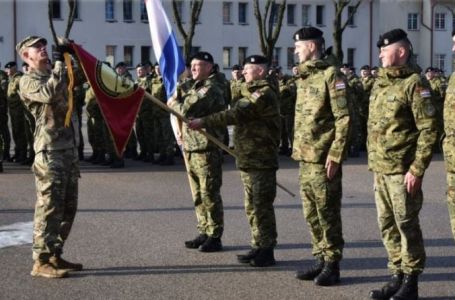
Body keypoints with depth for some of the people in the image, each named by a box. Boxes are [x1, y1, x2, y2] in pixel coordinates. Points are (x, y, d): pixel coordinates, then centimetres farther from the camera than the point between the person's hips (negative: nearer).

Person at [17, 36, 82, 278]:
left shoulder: (55, 75, 21)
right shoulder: (28, 81, -5)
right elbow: (49, 93, -25)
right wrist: (59, 63, -16)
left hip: (69, 149, 9)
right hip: (50, 151, -9)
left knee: (68, 206, 12)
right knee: (49, 207, -9)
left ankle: (55, 255, 20)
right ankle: (41, 261, -5)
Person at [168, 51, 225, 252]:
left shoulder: (210, 88, -14)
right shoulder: (195, 87, 19)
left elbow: (187, 110, -22)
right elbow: (182, 106, 19)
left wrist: (174, 103, -4)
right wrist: (178, 99, -1)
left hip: (206, 148, -10)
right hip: (190, 147, 10)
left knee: (209, 193, -4)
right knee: (198, 194, 14)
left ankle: (215, 237, 2)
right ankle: (204, 233, 23)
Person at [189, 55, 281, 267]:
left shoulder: (264, 94, -15)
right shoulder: (252, 92, 19)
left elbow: (236, 114, -23)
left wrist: (204, 122, -23)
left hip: (261, 161, -10)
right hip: (247, 160, 10)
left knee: (262, 207, -6)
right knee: (252, 207, 14)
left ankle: (266, 251, 0)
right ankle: (258, 247, 22)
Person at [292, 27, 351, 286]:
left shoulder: (331, 75, -11)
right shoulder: (303, 78, 15)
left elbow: (344, 119, -16)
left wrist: (335, 155, -19)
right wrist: (297, 148, 16)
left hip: (323, 159, -8)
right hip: (305, 158, 9)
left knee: (327, 214, -1)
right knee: (311, 214, 13)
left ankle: (332, 265, 8)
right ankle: (321, 259, 23)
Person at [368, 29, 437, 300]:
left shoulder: (414, 83, -10)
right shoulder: (380, 83, 14)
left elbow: (428, 129, -15)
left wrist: (417, 169, -18)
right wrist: (373, 161, 17)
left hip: (402, 170, -8)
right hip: (380, 168, 8)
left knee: (406, 225, 0)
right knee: (388, 225, 13)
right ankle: (397, 276, 24)